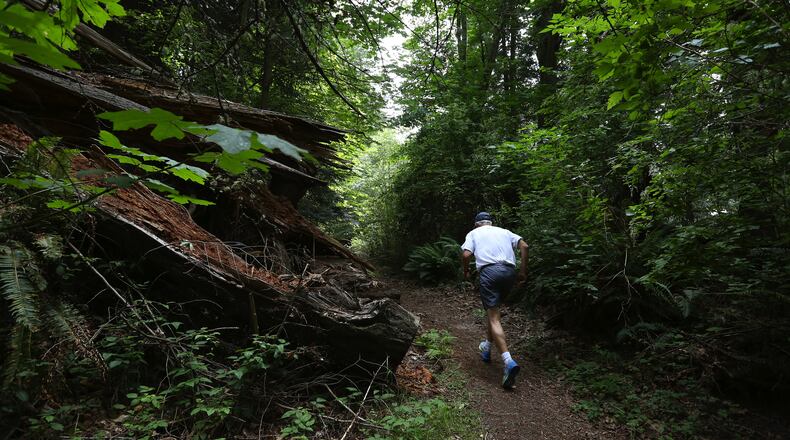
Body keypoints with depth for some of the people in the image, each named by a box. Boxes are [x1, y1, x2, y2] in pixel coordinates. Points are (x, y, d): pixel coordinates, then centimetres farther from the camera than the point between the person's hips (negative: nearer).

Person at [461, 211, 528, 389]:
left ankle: (509, 361, -23)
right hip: (509, 271, 5)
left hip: (489, 270, -4)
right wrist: (523, 271, 14)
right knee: (494, 308, 25)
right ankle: (487, 348, 34)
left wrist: (466, 271, 19)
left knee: (494, 317, -8)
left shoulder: (473, 233, 18)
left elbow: (466, 255, 1)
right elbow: (524, 246, 11)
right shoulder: (504, 231, 27)